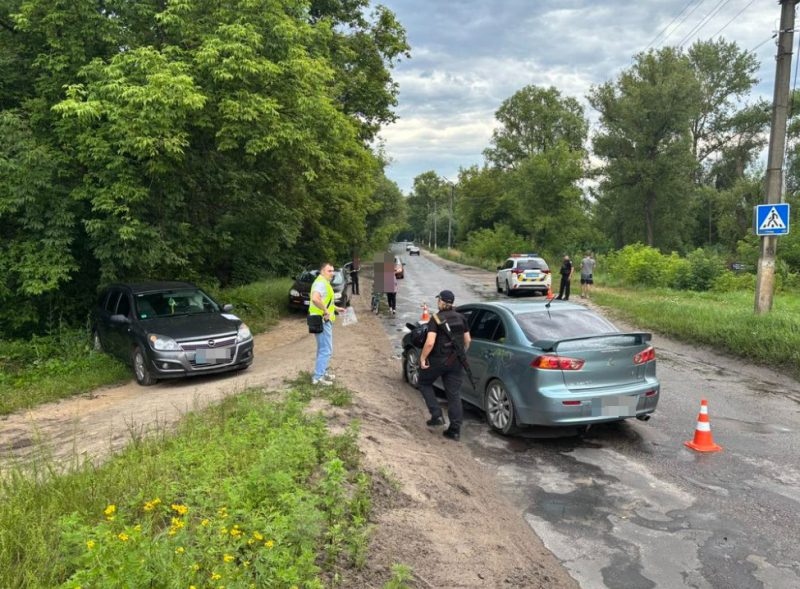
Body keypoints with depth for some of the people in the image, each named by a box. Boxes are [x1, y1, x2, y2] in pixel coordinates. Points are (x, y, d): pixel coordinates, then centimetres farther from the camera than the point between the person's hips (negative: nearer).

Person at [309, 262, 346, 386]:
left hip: (323, 320, 11)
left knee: (323, 348, 20)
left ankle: (323, 372, 31)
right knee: (326, 350, -8)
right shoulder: (321, 283, -17)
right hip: (322, 320, -11)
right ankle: (317, 377, -6)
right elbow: (315, 299, -36)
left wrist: (336, 308, 27)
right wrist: (326, 311, -29)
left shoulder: (324, 283, 16)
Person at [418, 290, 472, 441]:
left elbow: (429, 343, -21)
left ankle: (436, 415, 10)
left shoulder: (436, 319, -13)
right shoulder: (461, 318, 4)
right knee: (454, 394, 9)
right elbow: (467, 341, 9)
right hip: (456, 362, 5)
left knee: (425, 383, 20)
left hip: (438, 360, -5)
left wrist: (422, 358, -10)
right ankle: (455, 430, 9)